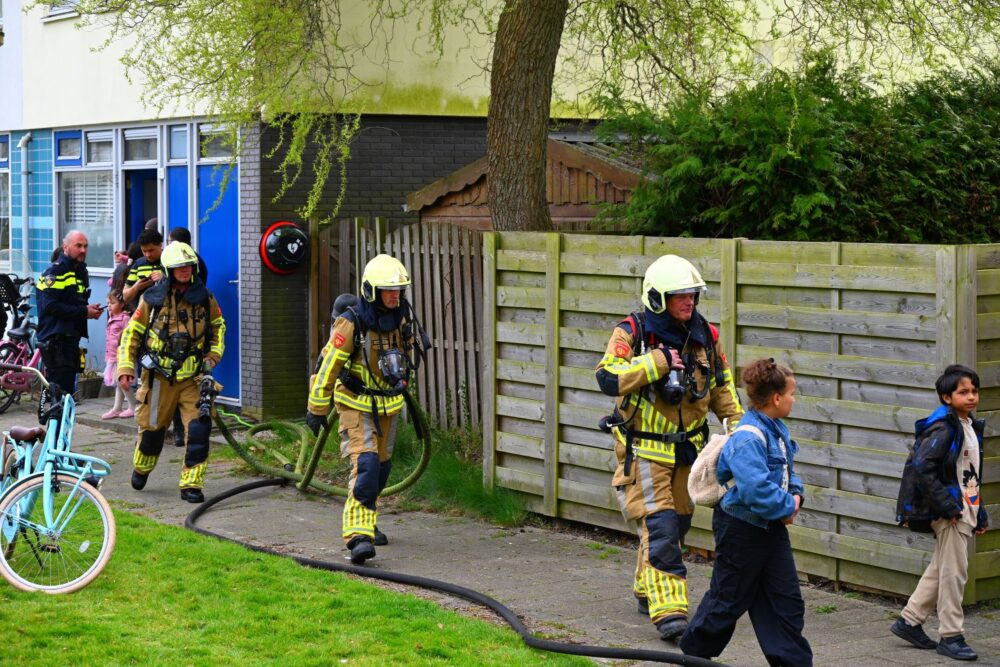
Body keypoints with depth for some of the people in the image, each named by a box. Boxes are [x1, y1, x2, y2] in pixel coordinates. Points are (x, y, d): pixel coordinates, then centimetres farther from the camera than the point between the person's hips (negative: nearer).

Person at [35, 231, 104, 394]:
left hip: (71, 337, 9)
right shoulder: (56, 271, -11)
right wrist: (84, 312, -17)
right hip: (56, 339, -9)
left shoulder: (81, 271, 18)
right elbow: (50, 306, -21)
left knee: (68, 389, 12)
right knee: (61, 391, -11)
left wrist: (91, 310, 4)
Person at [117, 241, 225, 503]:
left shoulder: (204, 297, 1)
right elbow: (132, 333, 2)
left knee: (199, 428, -13)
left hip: (194, 376, 1)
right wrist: (125, 368, -5)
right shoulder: (153, 298, -5)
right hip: (159, 376, -1)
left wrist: (214, 354, 5)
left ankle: (191, 484, -3)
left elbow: (218, 326, 19)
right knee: (152, 428, 11)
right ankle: (141, 469, 41)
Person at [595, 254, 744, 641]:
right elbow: (607, 378, -29)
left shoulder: (704, 335, 2)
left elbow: (722, 384, 16)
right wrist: (657, 360, -32)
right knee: (660, 526, -14)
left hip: (687, 446, 6)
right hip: (644, 448, -6)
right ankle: (667, 609, -15)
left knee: (678, 521, 16)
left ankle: (647, 590, 35)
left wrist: (738, 423, 9)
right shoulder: (632, 333, -14)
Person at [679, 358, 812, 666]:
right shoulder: (748, 439, -25)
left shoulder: (777, 429, 6)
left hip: (771, 526, 9)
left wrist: (795, 496, -2)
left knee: (787, 599, 8)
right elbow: (756, 489, -33)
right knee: (729, 597, 6)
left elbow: (787, 471, 18)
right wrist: (787, 507, -18)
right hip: (741, 528, -9)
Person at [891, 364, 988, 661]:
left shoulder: (972, 427, 12)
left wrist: (980, 514, 17)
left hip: (965, 511, 9)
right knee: (954, 572, -3)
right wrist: (947, 506, -22)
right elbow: (921, 467, -25)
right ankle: (951, 637, 8)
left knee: (941, 568, 16)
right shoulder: (942, 429, -16)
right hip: (949, 513, -9)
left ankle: (909, 622, 26)